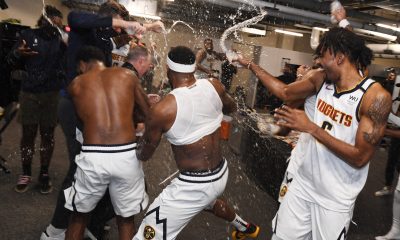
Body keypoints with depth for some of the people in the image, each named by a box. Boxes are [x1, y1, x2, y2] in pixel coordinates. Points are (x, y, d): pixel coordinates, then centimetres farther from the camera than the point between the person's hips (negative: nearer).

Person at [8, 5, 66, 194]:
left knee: (48, 134, 6)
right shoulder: (28, 35, 2)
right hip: (29, 93, 0)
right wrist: (18, 53, -15)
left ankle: (44, 174, 18)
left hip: (52, 94, 0)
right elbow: (11, 61, 5)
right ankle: (26, 173, 21)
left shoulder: (61, 39, 3)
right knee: (28, 134, 5)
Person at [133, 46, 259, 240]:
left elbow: (143, 155, -5)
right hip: (221, 173, 7)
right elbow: (231, 107, 16)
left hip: (194, 185, -7)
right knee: (208, 200, 40)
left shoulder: (162, 109, -23)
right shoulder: (214, 86, -8)